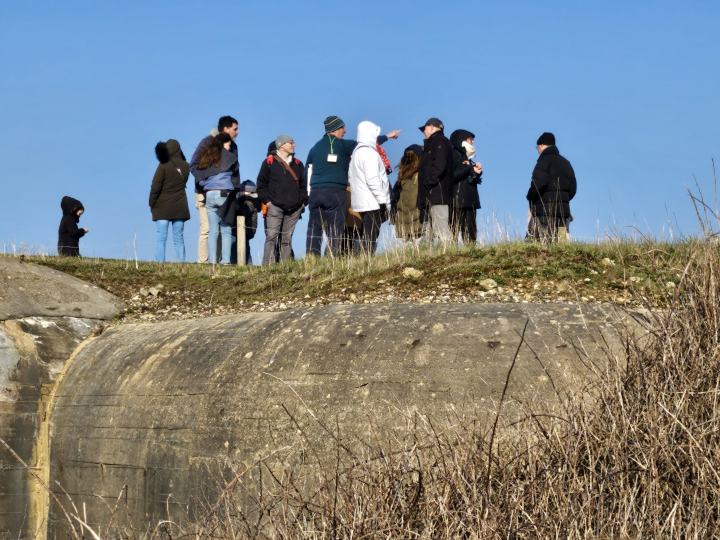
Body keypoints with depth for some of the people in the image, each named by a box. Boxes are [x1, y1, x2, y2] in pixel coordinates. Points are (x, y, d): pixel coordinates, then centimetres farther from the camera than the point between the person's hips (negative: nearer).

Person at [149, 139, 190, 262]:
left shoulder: (164, 166, -12)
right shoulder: (185, 166, 2)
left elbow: (155, 187, -11)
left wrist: (152, 203, -2)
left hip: (163, 207, -4)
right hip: (180, 208, 4)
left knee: (160, 238, -3)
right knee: (178, 239, 7)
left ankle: (160, 263, -10)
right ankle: (181, 262, 2)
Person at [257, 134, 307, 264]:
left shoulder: (298, 164, 17)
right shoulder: (269, 162, 2)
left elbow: (303, 185, 22)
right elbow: (261, 184, 2)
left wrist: (302, 201, 10)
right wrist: (266, 200, -6)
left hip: (294, 209, 5)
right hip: (275, 206, -5)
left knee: (287, 239, 6)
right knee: (271, 237, -10)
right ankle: (268, 264, -12)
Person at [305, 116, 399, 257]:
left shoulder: (315, 147, 14)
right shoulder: (343, 145, 1)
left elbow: (307, 171, 16)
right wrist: (387, 136, 17)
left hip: (315, 192, 4)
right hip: (335, 192, -4)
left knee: (314, 228, 4)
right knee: (335, 230, -4)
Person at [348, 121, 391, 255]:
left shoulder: (356, 152, 18)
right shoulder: (369, 153, -11)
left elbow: (351, 178, 20)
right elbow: (372, 180, -19)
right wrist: (382, 201, -16)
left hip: (360, 203, 9)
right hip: (372, 203, -9)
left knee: (367, 237, 11)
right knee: (370, 239, -11)